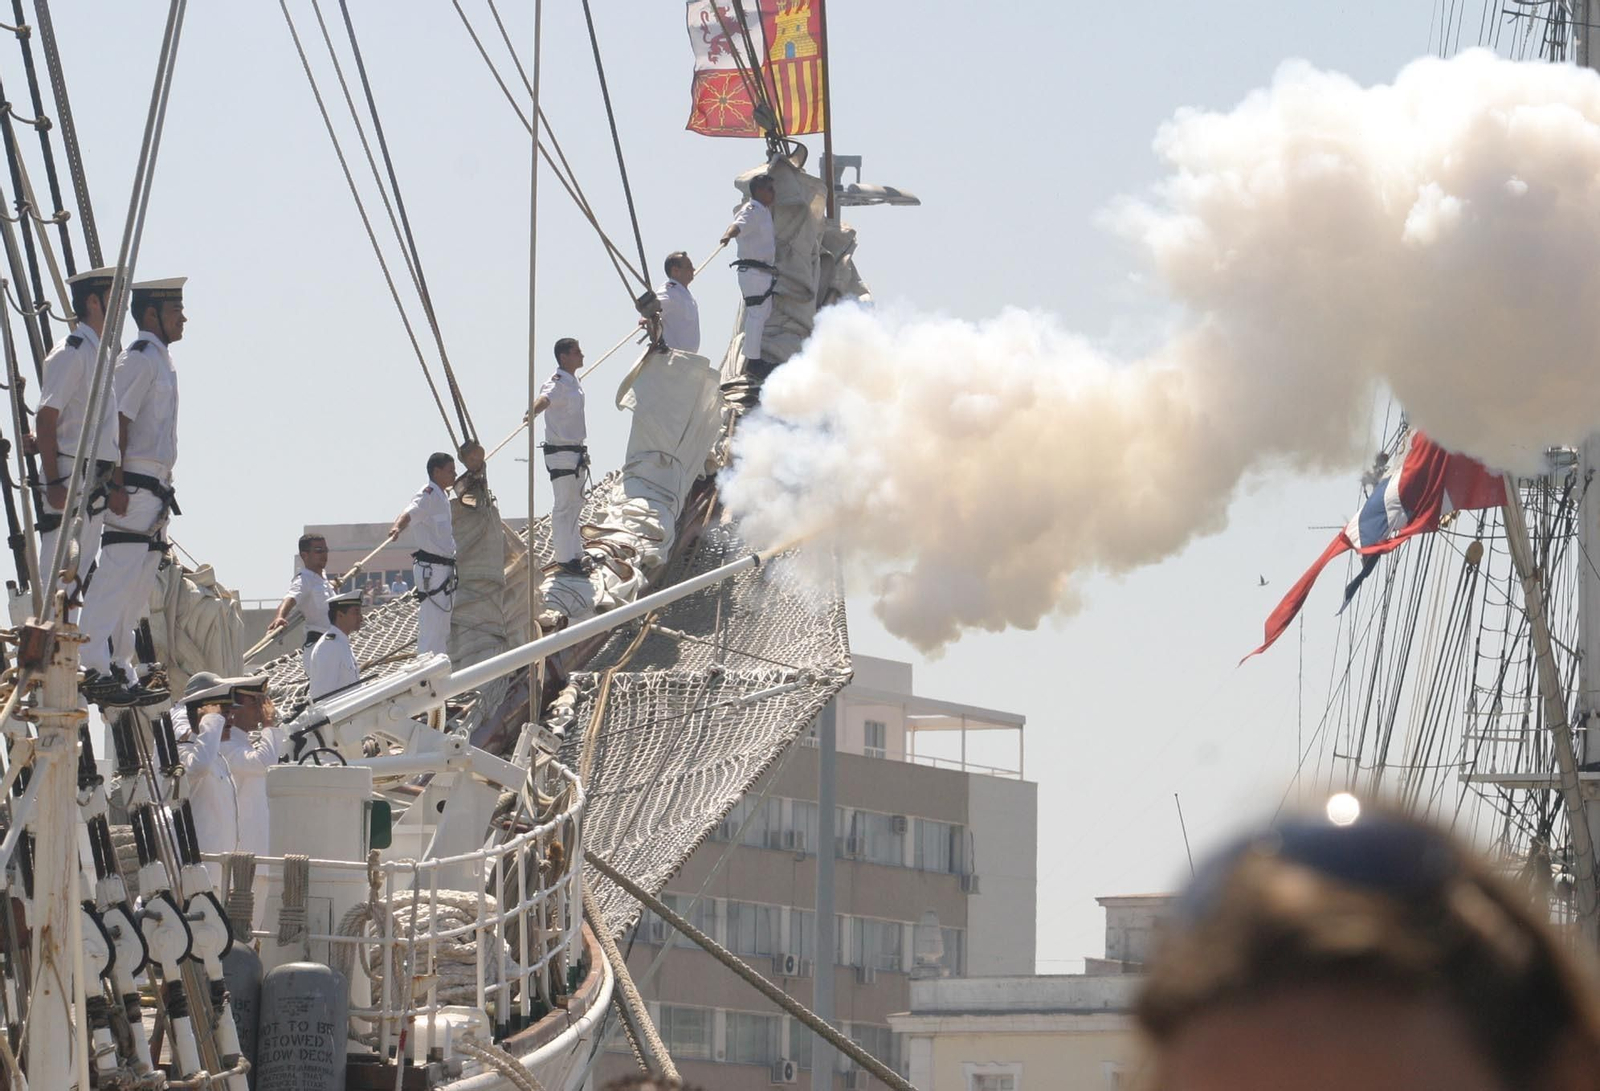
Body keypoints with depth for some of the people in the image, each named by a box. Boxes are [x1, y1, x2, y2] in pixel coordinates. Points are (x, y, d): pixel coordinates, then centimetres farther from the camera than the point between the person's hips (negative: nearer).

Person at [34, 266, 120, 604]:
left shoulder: (99, 353, 18)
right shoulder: (72, 352, -10)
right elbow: (45, 420, -15)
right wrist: (54, 484, -21)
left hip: (95, 483, 9)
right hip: (70, 480, -9)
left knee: (79, 575, 8)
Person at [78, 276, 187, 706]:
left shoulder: (161, 360, 21)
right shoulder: (139, 358, -8)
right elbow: (117, 421, -16)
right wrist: (117, 484, -23)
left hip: (154, 491, 10)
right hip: (134, 487, -10)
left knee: (136, 588, 9)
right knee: (115, 578, -13)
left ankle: (124, 673, 12)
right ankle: (96, 672, -18)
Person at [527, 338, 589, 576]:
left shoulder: (574, 382, 11)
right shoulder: (557, 384, -18)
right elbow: (545, 398, -42)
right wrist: (533, 411, -64)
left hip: (576, 452, 10)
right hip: (561, 453, -10)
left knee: (575, 504, 17)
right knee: (564, 507, -5)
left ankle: (574, 554, 27)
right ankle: (565, 559, -1)